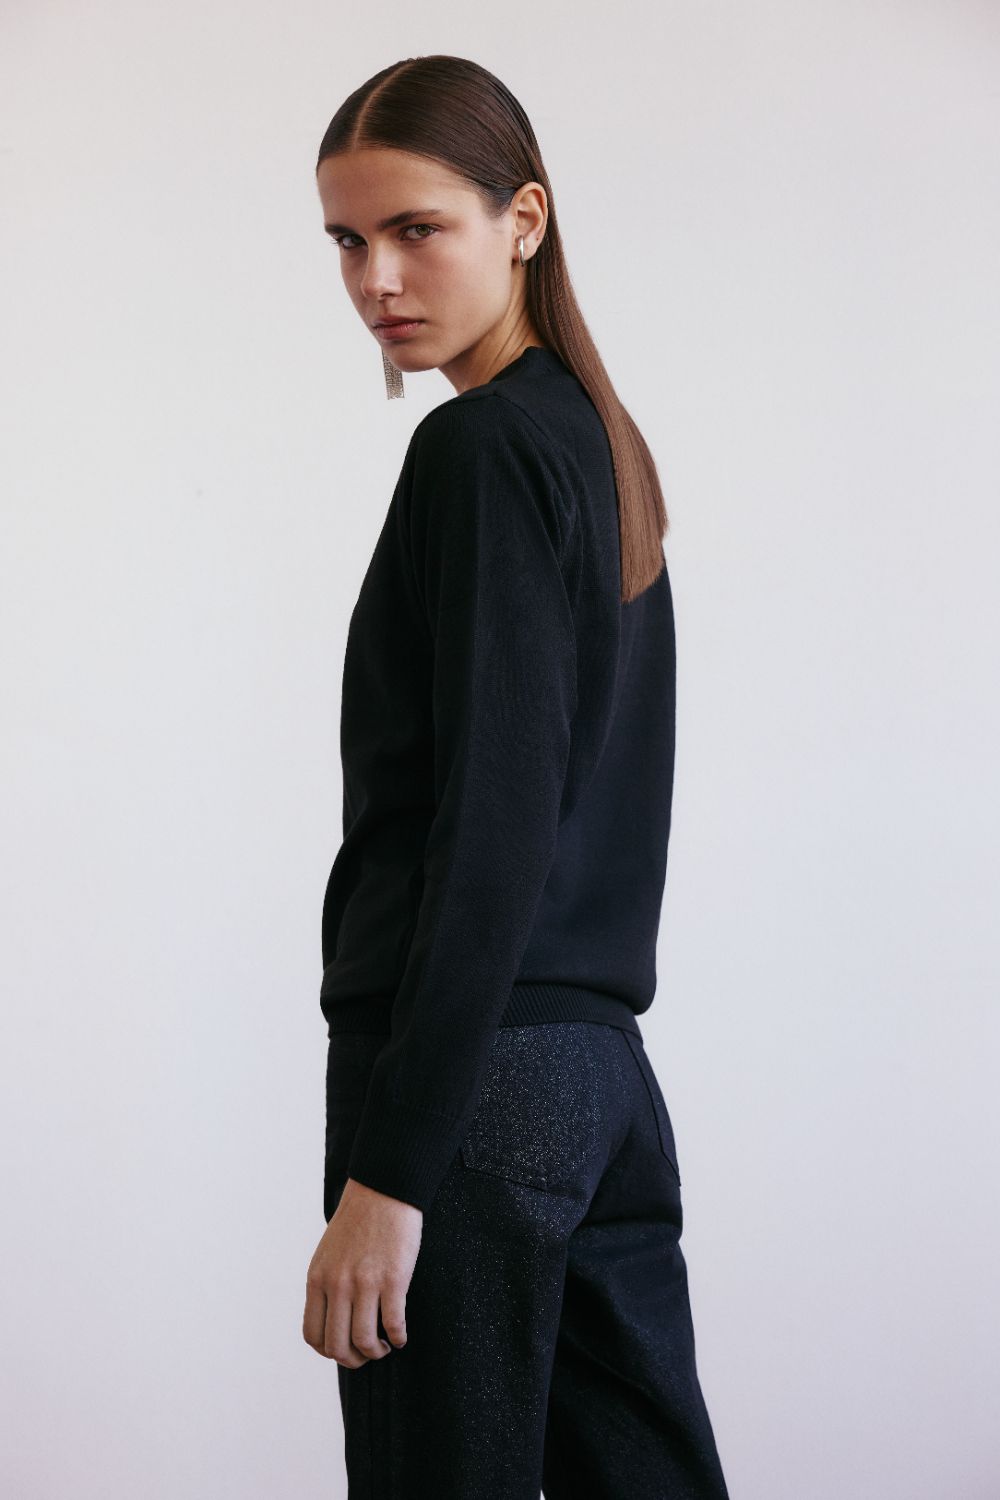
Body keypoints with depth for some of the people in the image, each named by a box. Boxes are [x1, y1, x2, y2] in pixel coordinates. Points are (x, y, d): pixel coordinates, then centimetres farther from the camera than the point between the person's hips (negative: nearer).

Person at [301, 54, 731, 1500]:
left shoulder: (481, 449, -11)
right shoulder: (606, 440, 16)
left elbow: (492, 824, -18)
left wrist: (385, 1172, -19)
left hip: (477, 1072, -9)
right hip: (606, 1066, 9)